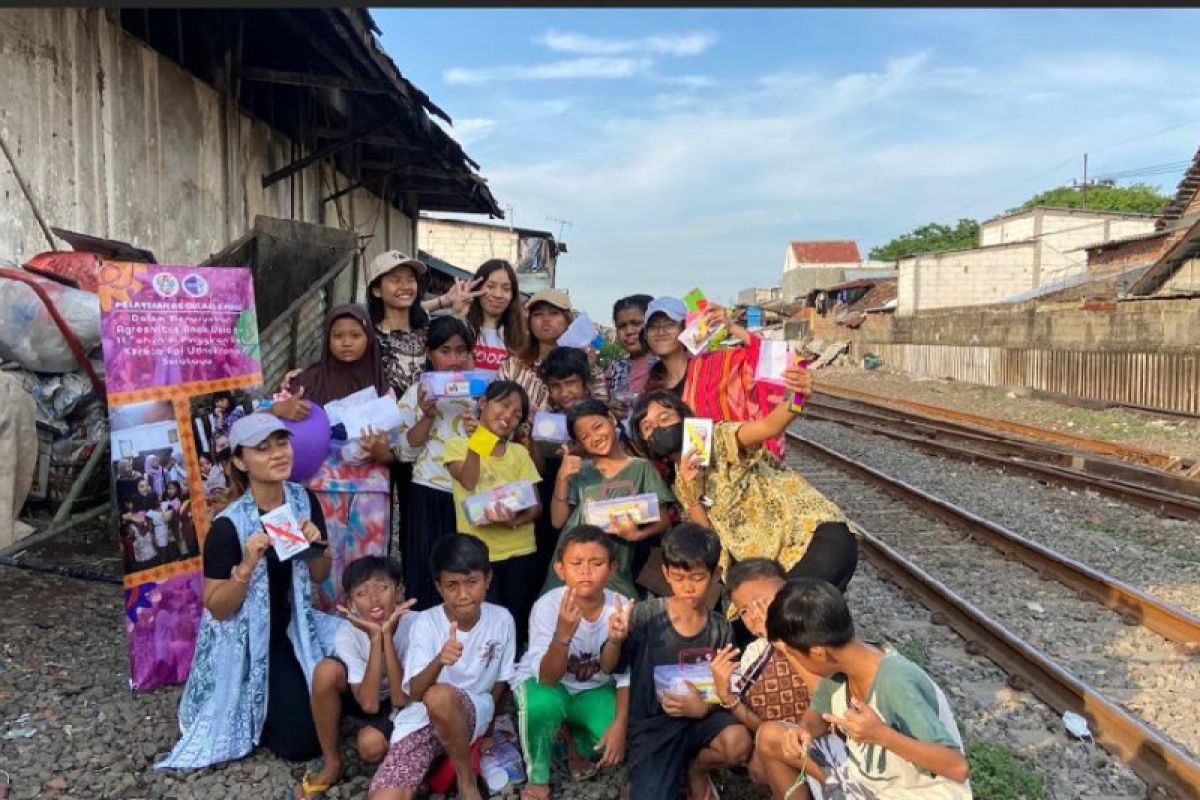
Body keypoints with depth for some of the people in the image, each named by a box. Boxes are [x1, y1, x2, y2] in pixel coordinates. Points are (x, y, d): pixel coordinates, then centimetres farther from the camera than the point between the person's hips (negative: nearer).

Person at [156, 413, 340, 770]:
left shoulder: (304, 500, -7)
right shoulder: (228, 525, -23)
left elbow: (320, 576, 3)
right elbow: (218, 609, -16)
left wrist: (314, 547, -18)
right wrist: (247, 565, -32)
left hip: (292, 627, 6)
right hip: (247, 641, -5)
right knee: (300, 740, -10)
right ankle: (251, 714, 22)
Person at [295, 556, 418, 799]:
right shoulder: (347, 635, -24)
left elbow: (400, 699, -31)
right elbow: (369, 703, -30)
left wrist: (387, 636, -39)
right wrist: (375, 638, -39)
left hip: (399, 704, -2)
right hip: (362, 696, 2)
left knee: (371, 745, -32)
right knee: (326, 670, -28)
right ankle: (332, 764, -10)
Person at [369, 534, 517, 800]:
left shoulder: (502, 620, -9)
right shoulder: (426, 623, -14)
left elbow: (500, 682, 4)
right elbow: (415, 693, -20)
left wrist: (484, 729, 2)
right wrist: (439, 661, -39)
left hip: (474, 713, 1)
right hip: (421, 719, 0)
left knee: (439, 695, -36)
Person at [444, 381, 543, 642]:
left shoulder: (520, 453, 9)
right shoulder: (457, 444, 2)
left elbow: (537, 505, 1)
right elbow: (469, 483, -17)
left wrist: (517, 519, -20)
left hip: (521, 552, 3)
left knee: (517, 624, 8)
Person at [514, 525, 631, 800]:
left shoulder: (620, 608, -21)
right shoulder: (548, 606, -28)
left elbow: (626, 675, -11)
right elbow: (548, 678, -35)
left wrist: (620, 725, -21)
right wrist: (563, 633, -51)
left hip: (594, 690, 2)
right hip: (543, 683, -2)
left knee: (623, 739, -23)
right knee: (543, 702, -36)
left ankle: (580, 745, 13)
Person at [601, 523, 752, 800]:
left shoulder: (720, 628, -4)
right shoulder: (645, 616, -13)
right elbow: (608, 668, -7)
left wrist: (703, 708, -20)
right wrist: (615, 640, -29)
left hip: (700, 716, 2)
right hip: (651, 724, -2)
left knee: (739, 744, -29)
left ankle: (695, 767, 7)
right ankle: (672, 768, 17)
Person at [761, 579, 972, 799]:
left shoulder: (896, 684, -33)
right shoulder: (837, 666, -12)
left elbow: (959, 768, -31)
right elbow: (819, 714, 7)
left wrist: (882, 734, -42)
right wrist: (804, 730, -16)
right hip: (867, 772, 7)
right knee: (770, 736, -3)